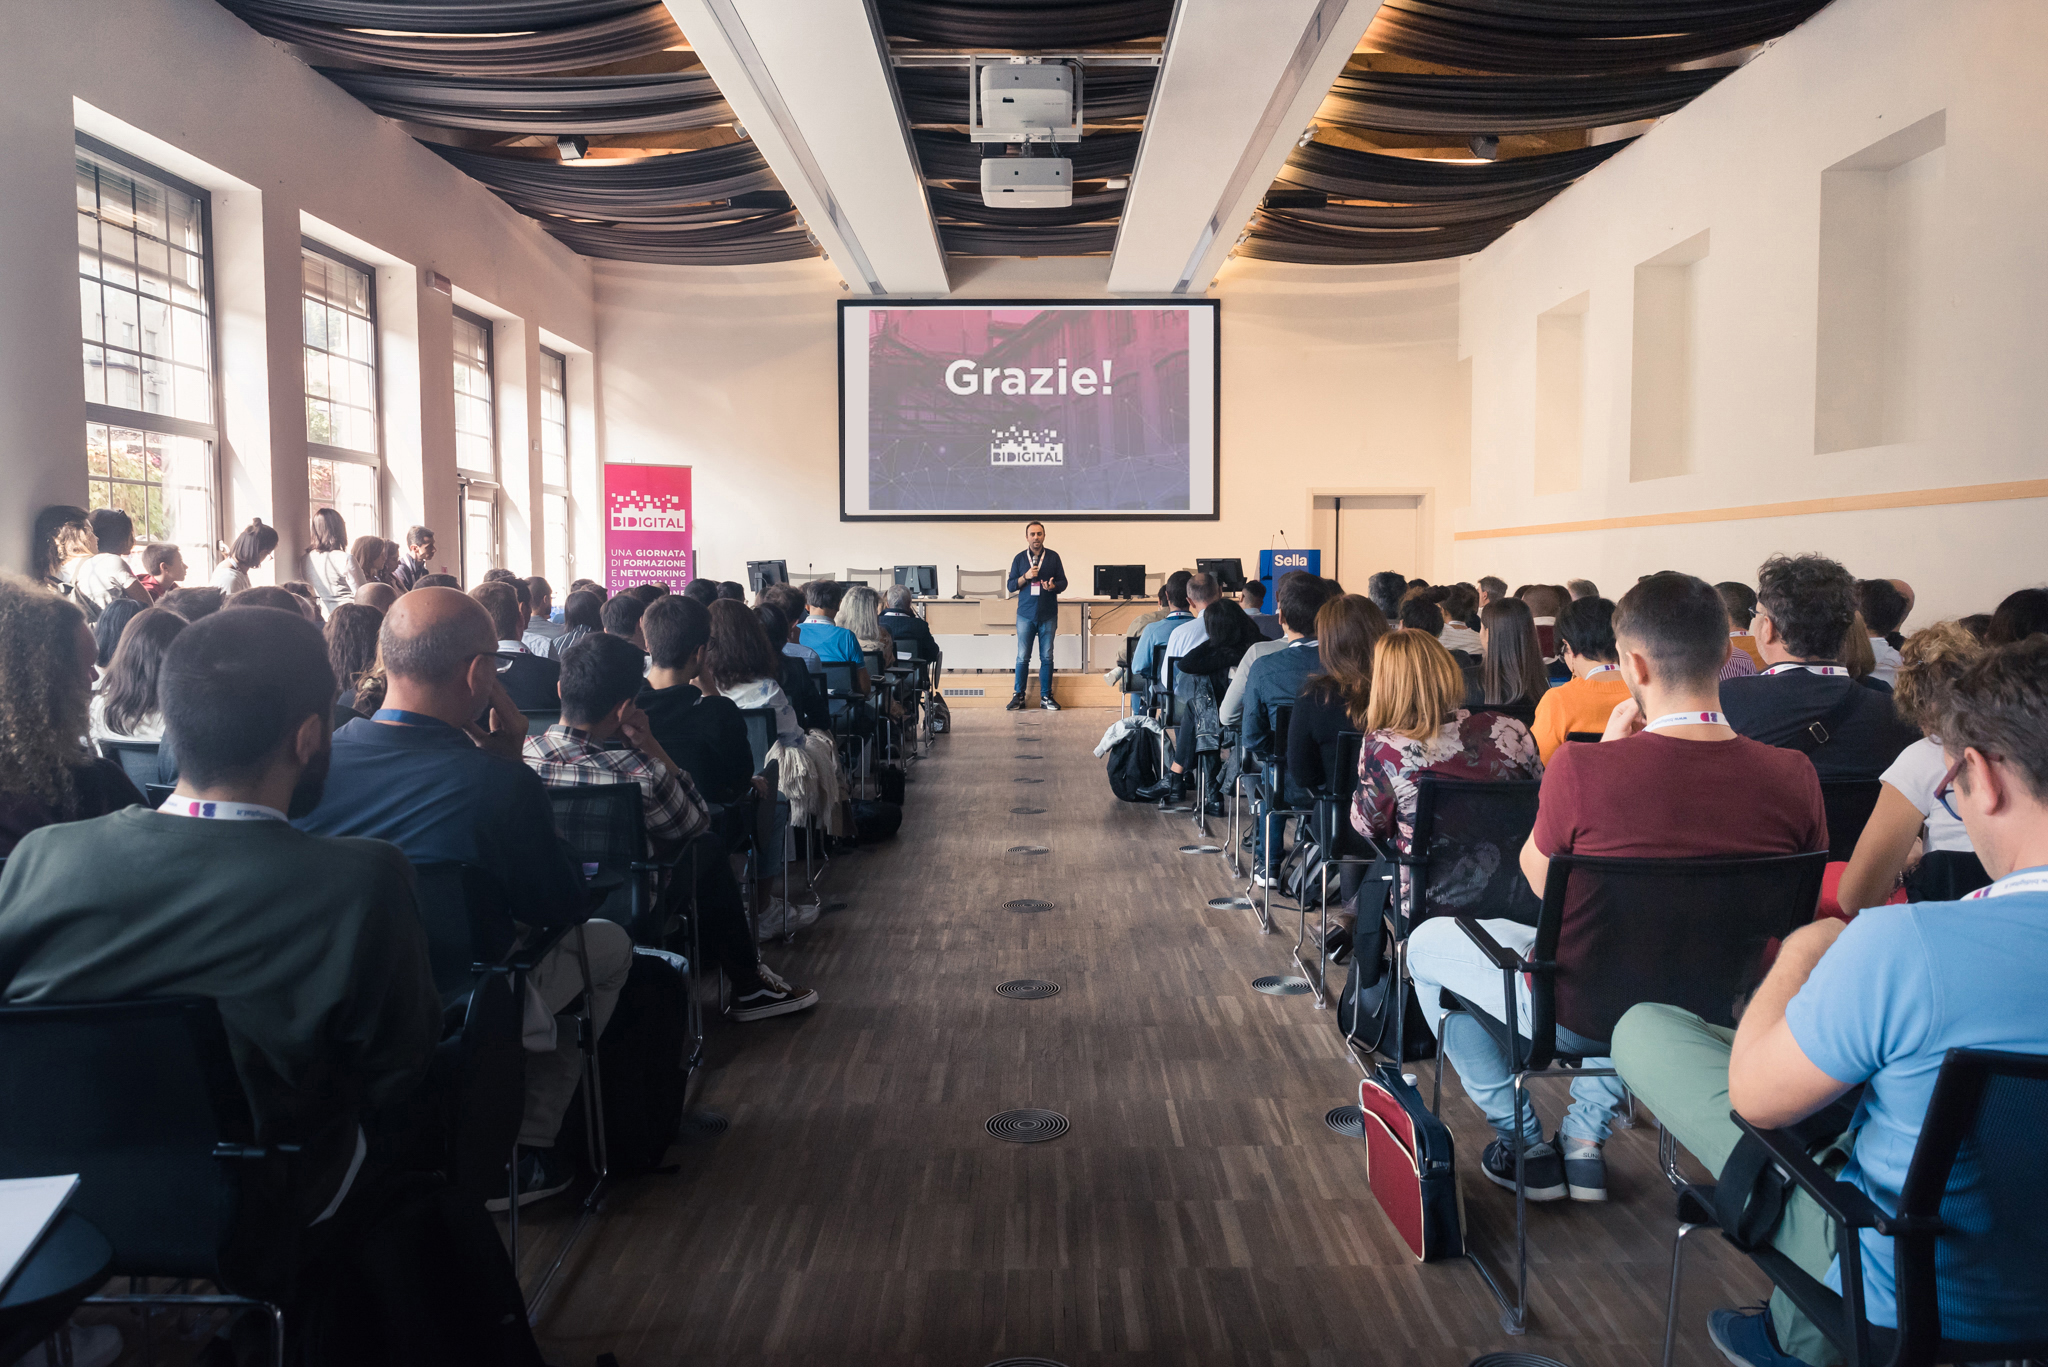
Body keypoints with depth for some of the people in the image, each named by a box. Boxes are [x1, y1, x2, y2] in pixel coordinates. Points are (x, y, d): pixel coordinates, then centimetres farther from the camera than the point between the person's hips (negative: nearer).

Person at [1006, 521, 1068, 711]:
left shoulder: (1053, 557, 6)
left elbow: (1063, 582, 6)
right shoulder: (1019, 558, 7)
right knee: (1022, 657, -1)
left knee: (1047, 657, 2)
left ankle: (1046, 697, 9)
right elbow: (1010, 585, 5)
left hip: (1048, 615, 0)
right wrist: (1025, 577, -11)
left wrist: (1053, 586, -15)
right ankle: (1018, 696, 7)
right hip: (1025, 614, 0)